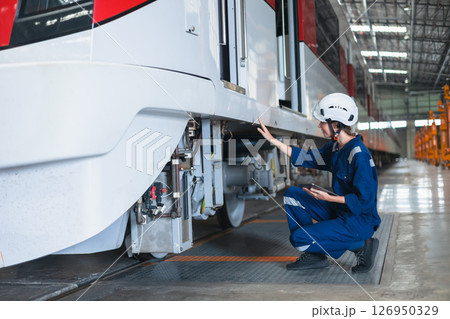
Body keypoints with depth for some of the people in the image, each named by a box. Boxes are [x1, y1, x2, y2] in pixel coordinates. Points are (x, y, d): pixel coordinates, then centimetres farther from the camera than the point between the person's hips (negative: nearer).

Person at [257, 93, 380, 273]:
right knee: (293, 194, 9)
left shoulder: (359, 156, -24)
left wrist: (328, 198, -26)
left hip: (359, 221, -9)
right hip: (339, 211, 9)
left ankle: (359, 245, -4)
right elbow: (308, 158, 12)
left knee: (299, 238, -16)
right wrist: (273, 140, 10)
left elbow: (364, 200, -25)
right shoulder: (335, 147, 3)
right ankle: (314, 255, 11)